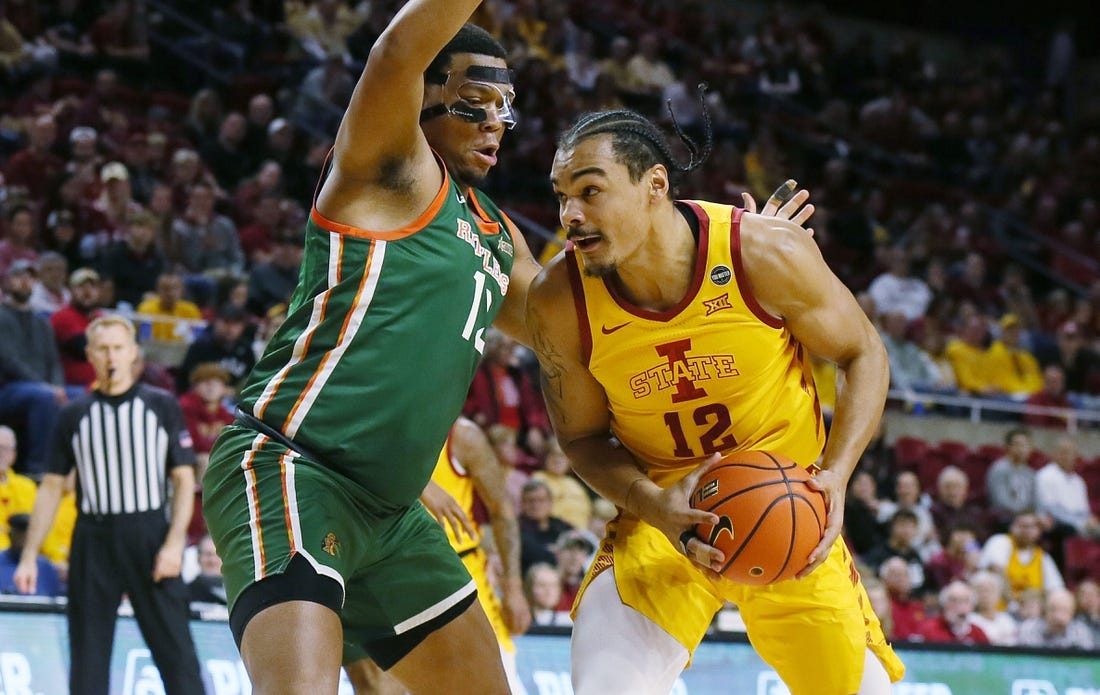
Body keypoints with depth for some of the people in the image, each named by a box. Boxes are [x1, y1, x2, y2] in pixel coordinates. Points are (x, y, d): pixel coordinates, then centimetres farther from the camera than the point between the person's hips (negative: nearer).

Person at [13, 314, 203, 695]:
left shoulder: (162, 406, 5)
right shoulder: (75, 415, 10)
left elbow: (184, 478, 2)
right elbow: (52, 486, 12)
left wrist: (174, 543, -10)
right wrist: (29, 556, 6)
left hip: (150, 536, -2)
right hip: (94, 539, 2)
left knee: (175, 647, -5)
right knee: (88, 653, 3)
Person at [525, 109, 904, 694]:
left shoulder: (768, 252, -20)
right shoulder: (558, 301, -16)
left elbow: (862, 354, -4)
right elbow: (581, 437, -1)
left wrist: (835, 476, -18)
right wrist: (654, 505, -21)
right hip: (661, 515, 0)